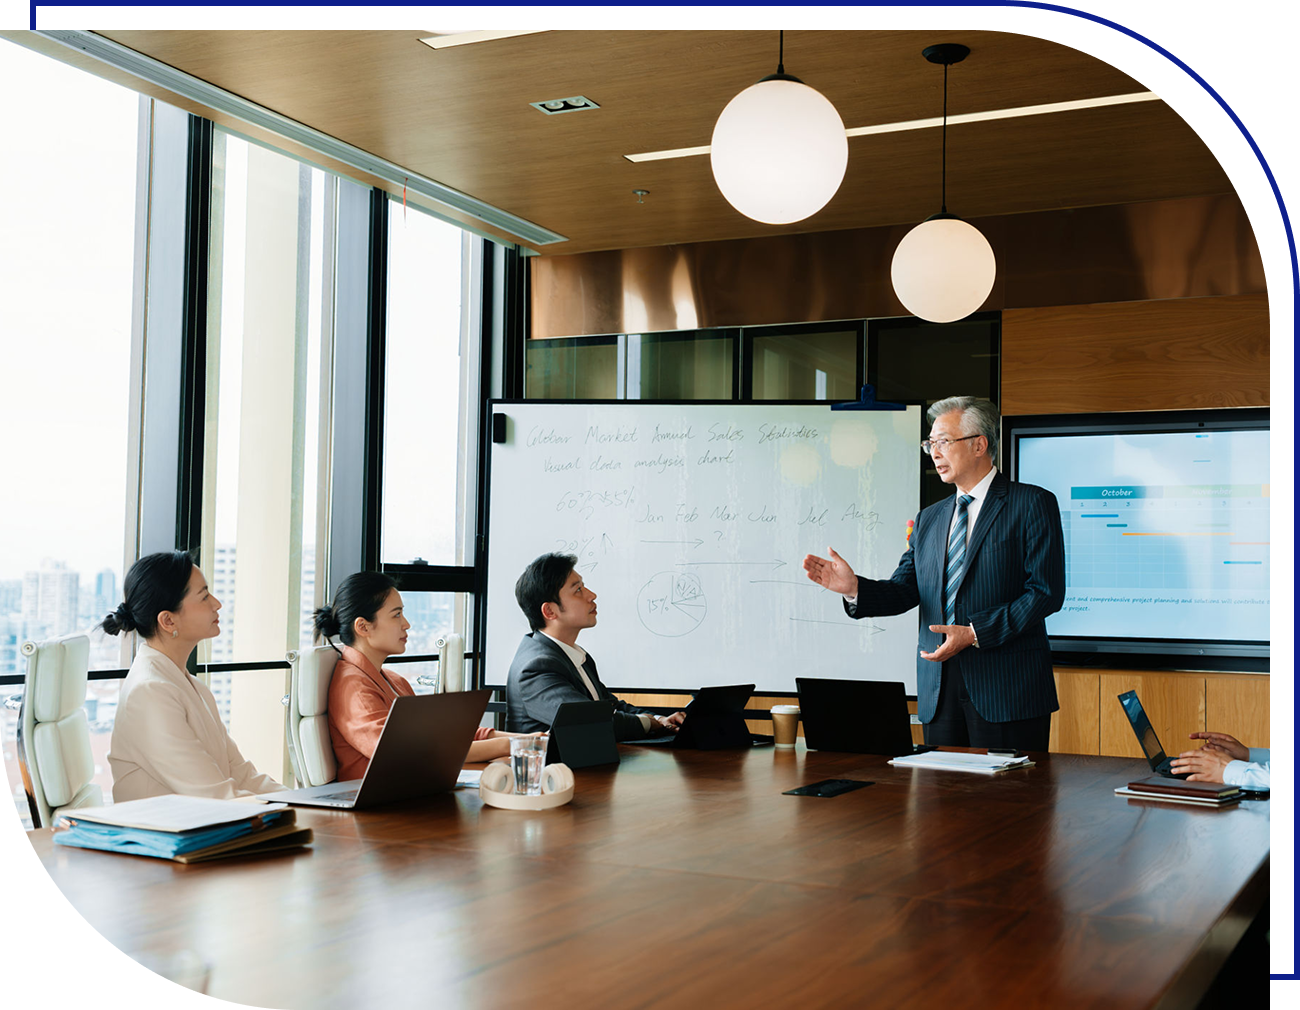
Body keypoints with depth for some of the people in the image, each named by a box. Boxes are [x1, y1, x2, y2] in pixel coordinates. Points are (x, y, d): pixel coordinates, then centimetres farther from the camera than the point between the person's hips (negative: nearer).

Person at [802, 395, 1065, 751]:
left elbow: (1046, 591, -9)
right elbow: (903, 590, 10)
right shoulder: (929, 519, 18)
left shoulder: (1033, 504, -1)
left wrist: (974, 633, -16)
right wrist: (854, 587, -10)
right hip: (939, 693, 5)